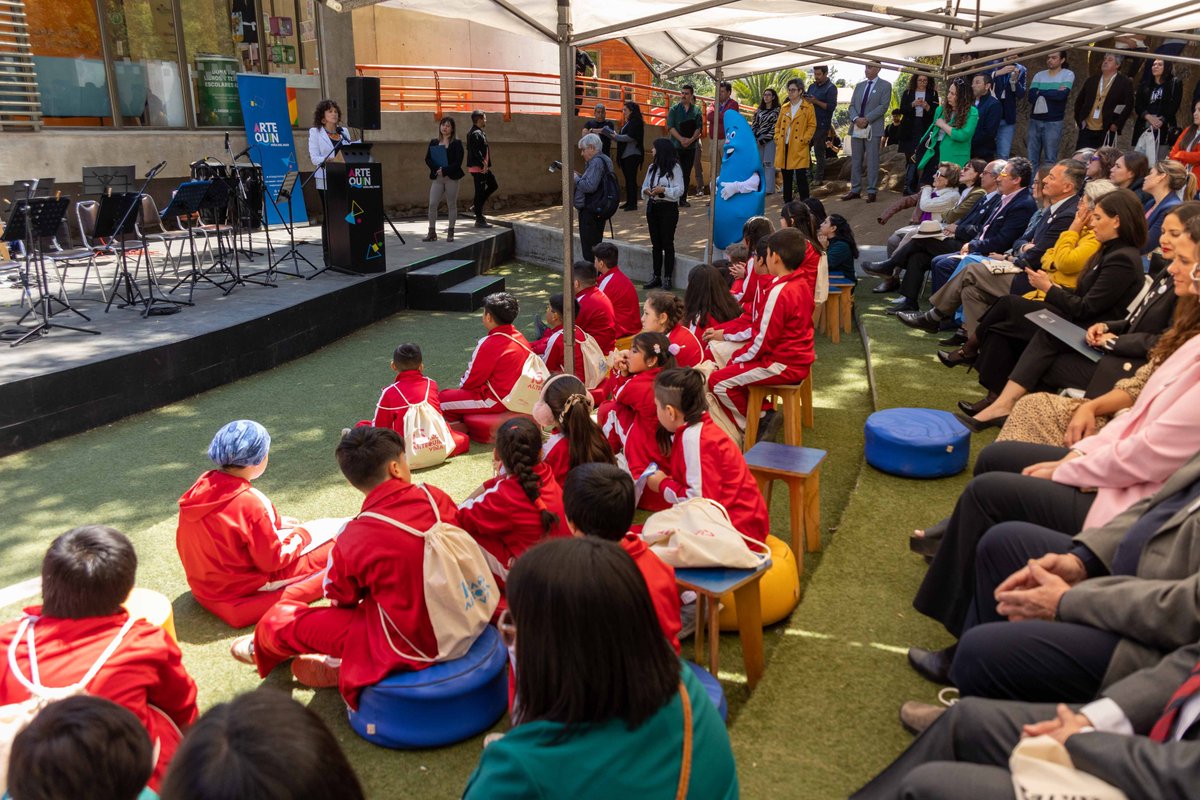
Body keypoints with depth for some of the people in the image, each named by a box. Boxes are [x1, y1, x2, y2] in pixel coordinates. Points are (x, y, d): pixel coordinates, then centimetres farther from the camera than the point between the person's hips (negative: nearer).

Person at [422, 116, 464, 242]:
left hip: (451, 177, -3)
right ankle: (432, 232, 1)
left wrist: (445, 170, -17)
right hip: (436, 177, 3)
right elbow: (428, 159, 5)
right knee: (432, 204, -4)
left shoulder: (456, 143, 0)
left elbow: (458, 162, -9)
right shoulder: (433, 143, 11)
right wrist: (437, 169, -13)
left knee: (452, 205, 2)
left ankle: (450, 232, 10)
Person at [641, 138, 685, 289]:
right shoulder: (652, 167, 11)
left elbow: (680, 190, -12)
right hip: (652, 207, 6)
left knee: (667, 243, 0)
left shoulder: (675, 168, -8)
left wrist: (663, 190, -23)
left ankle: (667, 278, 7)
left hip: (668, 208, -6)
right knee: (655, 244, 10)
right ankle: (656, 277, 17)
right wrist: (646, 190, -9)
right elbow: (644, 186, 13)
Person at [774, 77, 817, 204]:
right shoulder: (784, 107, 14)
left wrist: (803, 140, -11)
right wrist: (777, 138, 5)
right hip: (784, 147, 5)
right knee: (786, 177, 10)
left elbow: (812, 126, -3)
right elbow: (778, 125, 19)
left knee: (801, 177, -7)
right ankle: (787, 203, 19)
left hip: (799, 148, -5)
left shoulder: (808, 107, -1)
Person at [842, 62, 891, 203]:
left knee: (872, 161, -4)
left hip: (873, 128, -5)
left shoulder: (885, 86, 1)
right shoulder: (859, 85, 17)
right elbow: (852, 105, 11)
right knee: (855, 160, 6)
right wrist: (856, 118, -9)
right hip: (857, 128, 5)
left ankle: (871, 192, -1)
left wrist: (866, 119, -16)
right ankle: (855, 190, 12)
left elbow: (883, 106, -8)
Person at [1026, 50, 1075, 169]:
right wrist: (1053, 93, -10)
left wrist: (1040, 92, -5)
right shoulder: (1039, 75, 10)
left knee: (1050, 159, -2)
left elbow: (1061, 95, -16)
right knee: (1031, 159, 4)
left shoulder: (1068, 74, 0)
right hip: (1035, 120, 4)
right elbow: (1031, 97, -4)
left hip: (1053, 122, -4)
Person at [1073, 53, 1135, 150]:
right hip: (1086, 129, 3)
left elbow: (1128, 106, -4)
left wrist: (1117, 124, -11)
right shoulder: (1091, 80, 13)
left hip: (1107, 132, -3)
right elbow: (1079, 101, 18)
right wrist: (1078, 120, 9)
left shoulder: (1125, 83, 1)